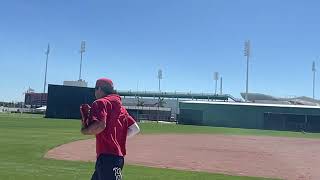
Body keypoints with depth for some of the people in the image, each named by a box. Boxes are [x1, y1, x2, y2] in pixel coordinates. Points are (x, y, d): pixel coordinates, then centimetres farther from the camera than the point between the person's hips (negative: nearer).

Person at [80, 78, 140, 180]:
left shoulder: (100, 103, -4)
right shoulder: (121, 107, 19)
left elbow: (100, 126, -21)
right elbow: (135, 129, 15)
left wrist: (84, 131, -4)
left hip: (107, 157, -9)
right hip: (119, 155, 9)